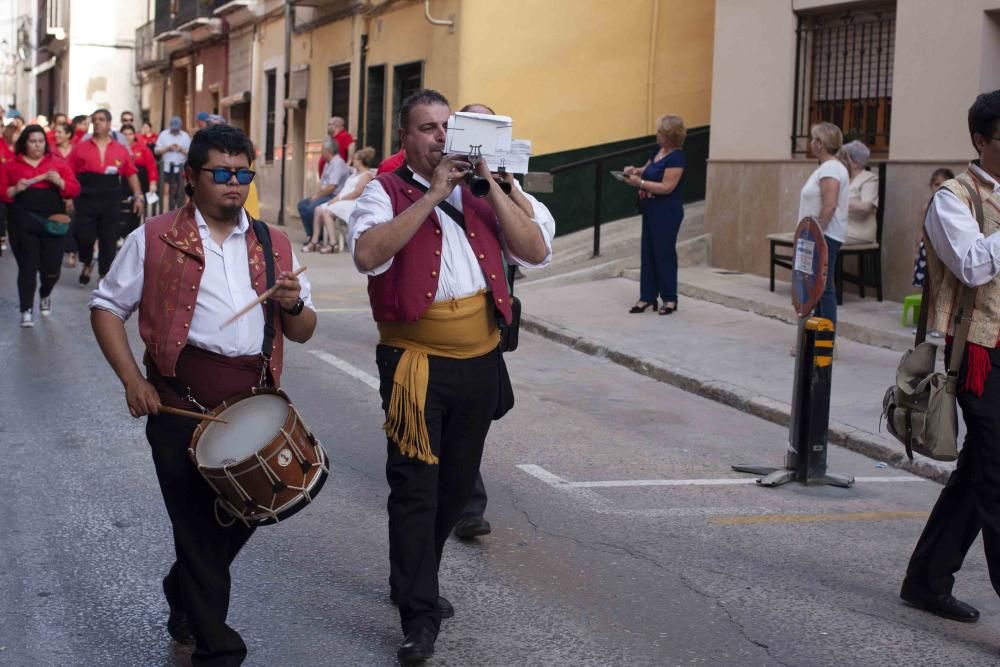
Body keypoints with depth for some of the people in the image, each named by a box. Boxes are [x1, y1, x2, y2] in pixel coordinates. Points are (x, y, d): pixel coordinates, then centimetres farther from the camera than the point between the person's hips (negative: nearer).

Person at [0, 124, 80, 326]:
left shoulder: (58, 163, 7)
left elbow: (75, 190, 3)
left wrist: (60, 182, -15)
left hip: (52, 223, 1)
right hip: (23, 224, 0)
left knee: (52, 267, 1)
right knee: (27, 267, -3)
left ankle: (45, 295, 33)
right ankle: (26, 310, 3)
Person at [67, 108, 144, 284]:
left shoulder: (120, 150, 5)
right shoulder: (80, 148, 3)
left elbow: (131, 174, 9)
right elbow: (70, 174, 3)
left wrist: (137, 196, 3)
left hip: (111, 201, 1)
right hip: (86, 199, -1)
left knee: (109, 240, 5)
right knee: (84, 236, -5)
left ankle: (104, 275, 17)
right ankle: (87, 264, 24)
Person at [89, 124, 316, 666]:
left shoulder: (274, 245, 13)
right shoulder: (154, 239, 3)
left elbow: (303, 332, 15)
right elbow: (107, 307, 5)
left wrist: (293, 305, -8)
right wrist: (133, 381, -6)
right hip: (181, 402, -4)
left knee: (247, 510, 11)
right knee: (197, 524, 0)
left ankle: (184, 591, 40)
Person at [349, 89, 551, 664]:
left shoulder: (478, 192, 12)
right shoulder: (386, 192, -2)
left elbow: (536, 251, 0)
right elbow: (368, 254, -23)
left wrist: (490, 186, -8)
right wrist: (432, 195, -20)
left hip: (481, 362, 5)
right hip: (416, 363, -5)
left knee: (458, 483, 16)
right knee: (417, 486, -3)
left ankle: (413, 580, 36)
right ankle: (420, 616, 6)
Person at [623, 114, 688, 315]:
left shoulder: (676, 158, -17)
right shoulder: (659, 152, 9)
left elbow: (667, 187, -23)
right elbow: (647, 171, 21)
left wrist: (639, 182, -22)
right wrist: (636, 171, -1)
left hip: (666, 213, -9)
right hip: (651, 211, 9)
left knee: (664, 254, -1)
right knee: (648, 254, 9)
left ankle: (670, 299, 10)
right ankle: (647, 297, 15)